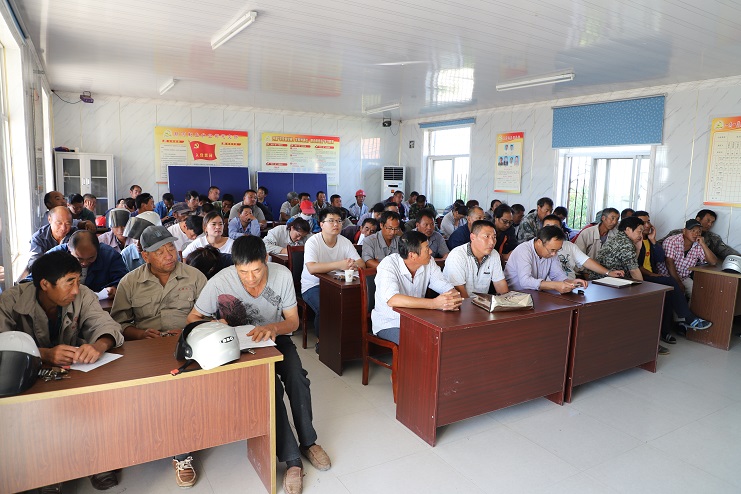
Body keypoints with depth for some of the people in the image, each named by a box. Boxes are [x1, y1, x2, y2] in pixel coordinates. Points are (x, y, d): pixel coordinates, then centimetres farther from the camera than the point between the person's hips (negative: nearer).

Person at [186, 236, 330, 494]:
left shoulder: (282, 274, -18)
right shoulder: (220, 282, -23)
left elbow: (293, 321, -10)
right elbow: (193, 318, -10)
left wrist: (273, 328, -32)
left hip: (276, 338, 2)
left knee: (297, 378, -26)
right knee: (271, 386, -28)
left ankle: (308, 442, -4)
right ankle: (292, 459, -16)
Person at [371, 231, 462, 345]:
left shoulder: (429, 262, -3)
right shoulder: (388, 266, -21)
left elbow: (448, 288, -5)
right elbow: (392, 300, -38)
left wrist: (453, 298, -32)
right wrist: (434, 303, -45)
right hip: (388, 323, -5)